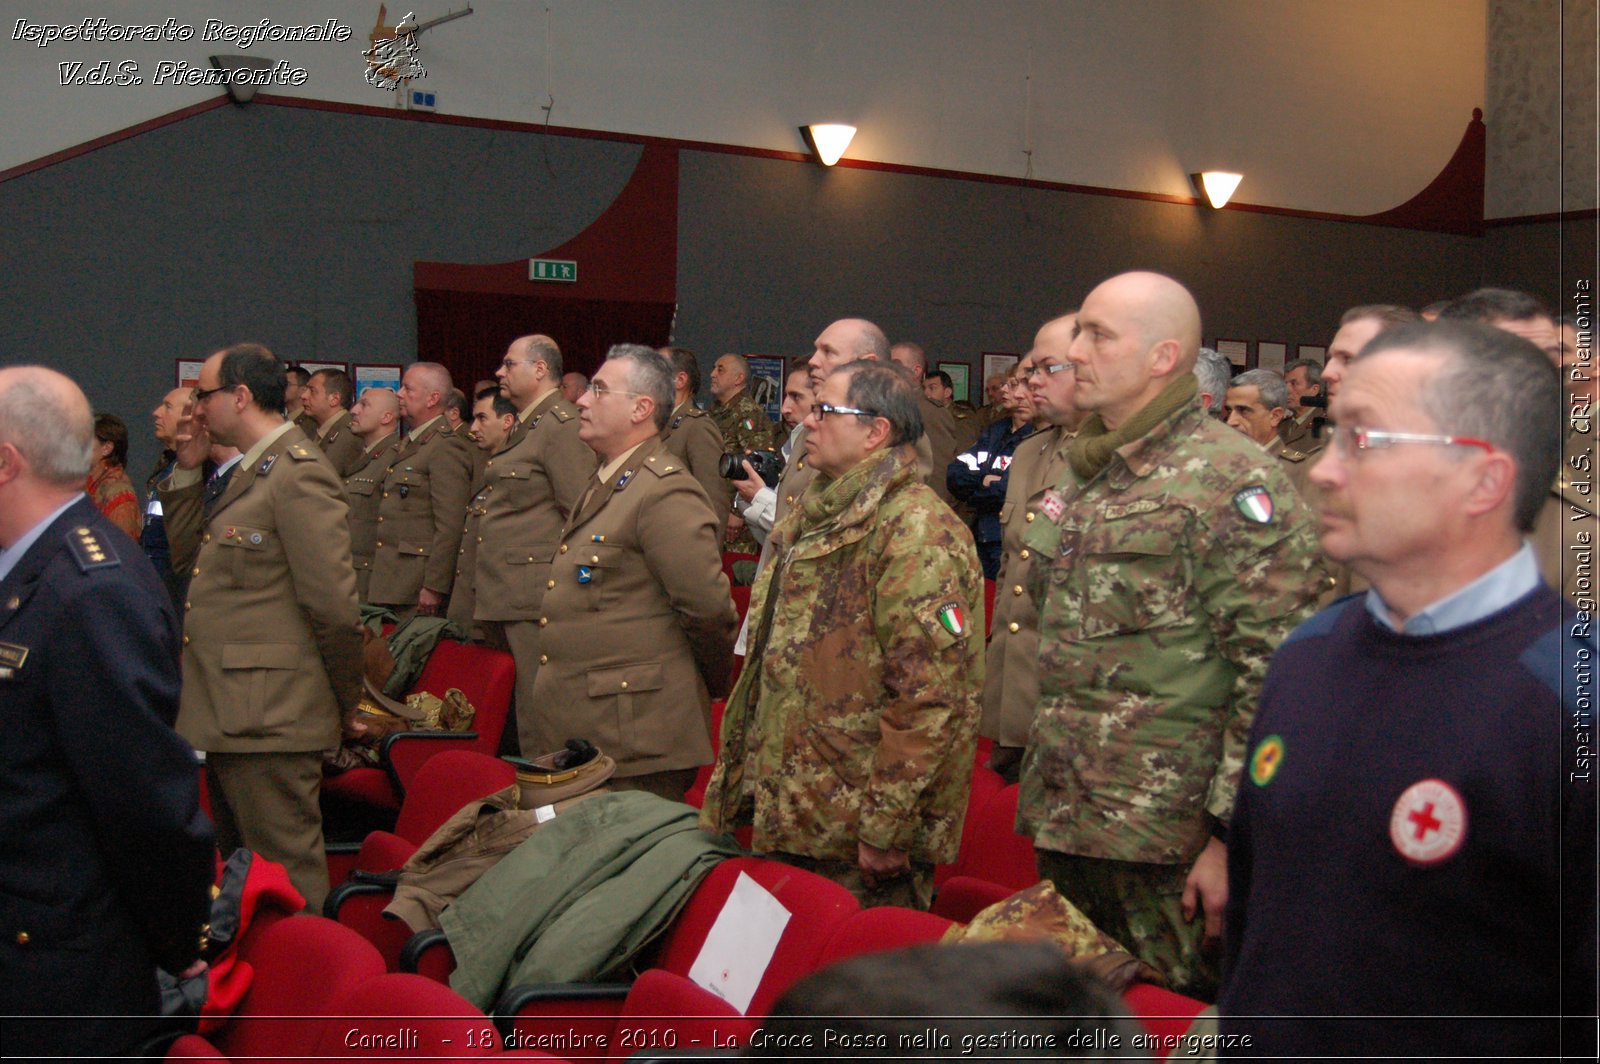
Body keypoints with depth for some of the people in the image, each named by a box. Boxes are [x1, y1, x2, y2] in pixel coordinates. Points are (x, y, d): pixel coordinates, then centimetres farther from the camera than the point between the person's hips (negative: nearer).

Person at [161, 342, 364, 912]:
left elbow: (334, 605, -20)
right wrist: (188, 470, 9)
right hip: (228, 712, 10)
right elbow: (184, 544, 21)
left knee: (284, 873, -1)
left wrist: (345, 703, -10)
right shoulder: (253, 470, 16)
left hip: (267, 716, -10)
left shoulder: (299, 475, -17)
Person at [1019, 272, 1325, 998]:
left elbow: (1274, 672, -17)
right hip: (1065, 824, 8)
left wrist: (1231, 836, -19)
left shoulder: (1231, 482, -13)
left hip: (1168, 841, -8)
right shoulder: (1081, 475, 13)